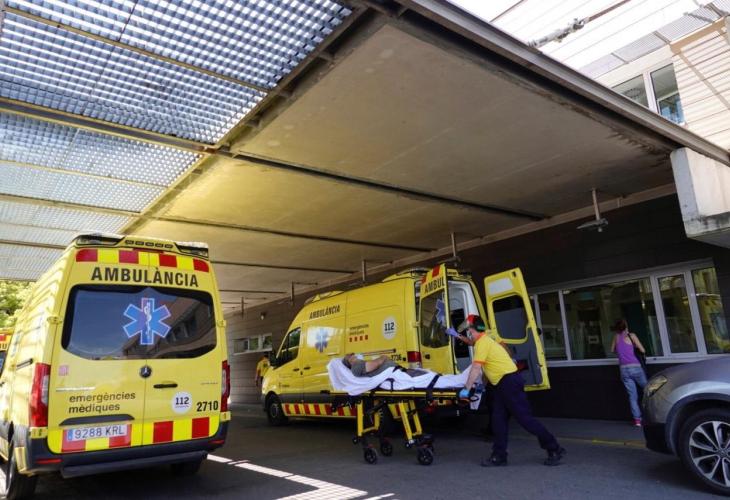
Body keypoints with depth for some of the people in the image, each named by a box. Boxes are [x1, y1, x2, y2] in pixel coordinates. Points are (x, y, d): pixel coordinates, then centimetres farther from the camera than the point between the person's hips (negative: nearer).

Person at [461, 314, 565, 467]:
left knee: (525, 418, -5)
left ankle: (555, 449, 5)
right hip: (503, 384, 10)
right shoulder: (485, 340, 16)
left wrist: (467, 389, -15)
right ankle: (499, 456, 13)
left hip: (509, 382, -10)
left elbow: (476, 368, -20)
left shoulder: (482, 342, -15)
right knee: (498, 420, 8)